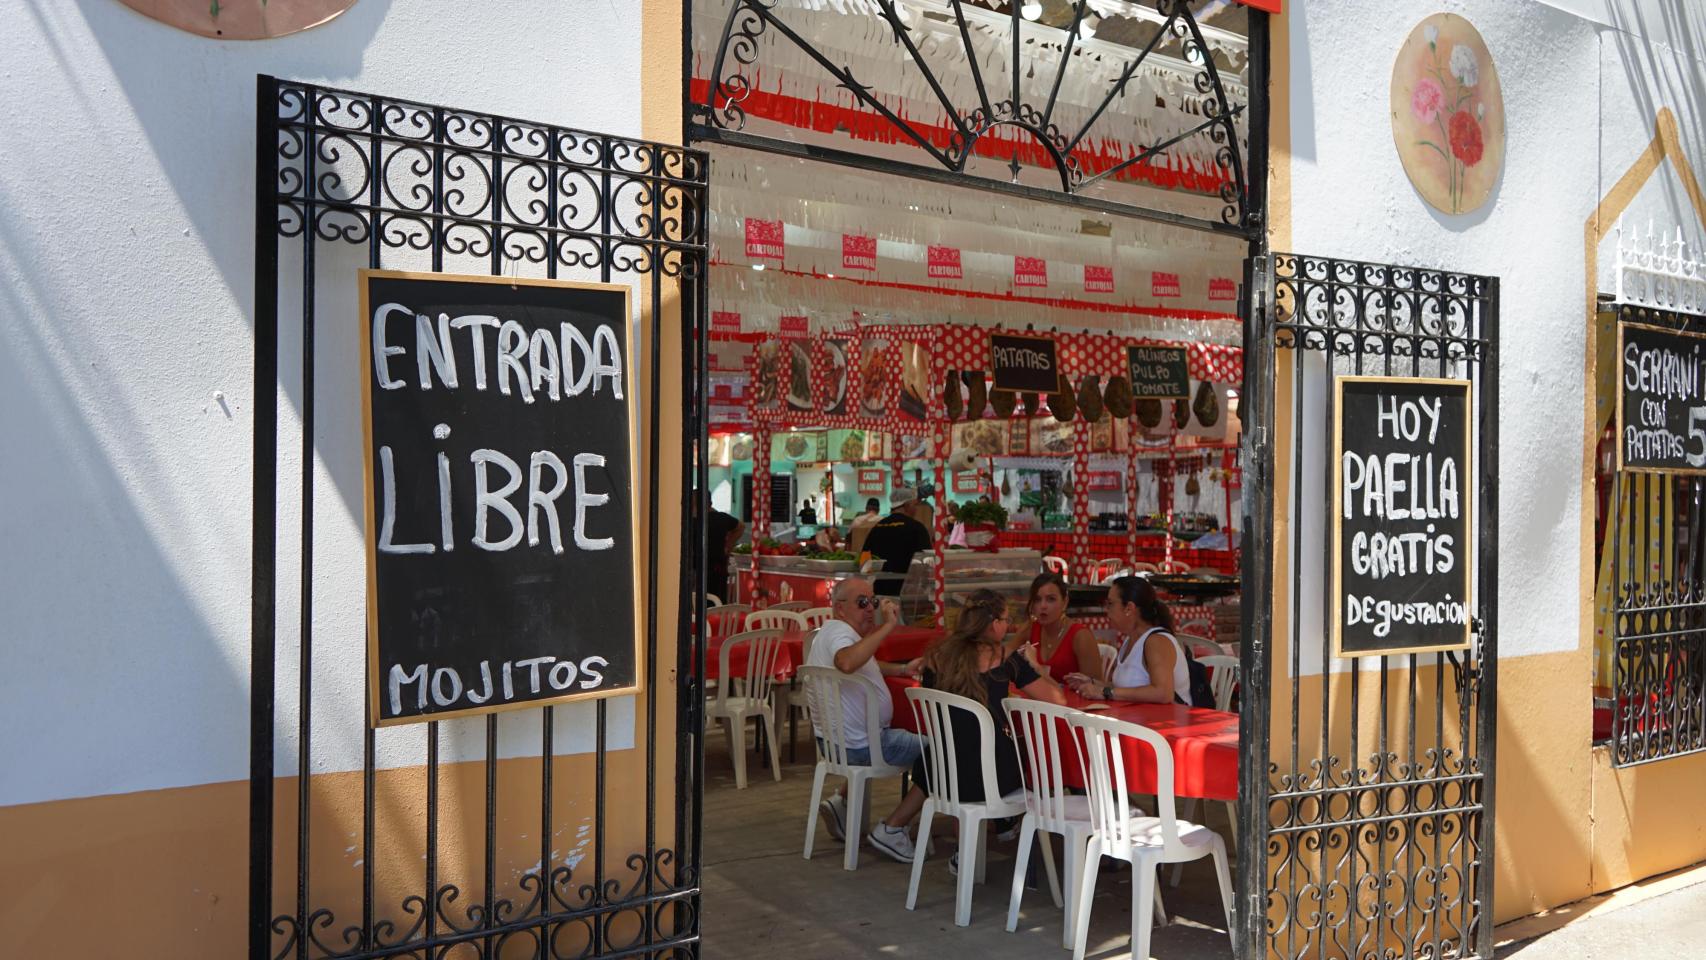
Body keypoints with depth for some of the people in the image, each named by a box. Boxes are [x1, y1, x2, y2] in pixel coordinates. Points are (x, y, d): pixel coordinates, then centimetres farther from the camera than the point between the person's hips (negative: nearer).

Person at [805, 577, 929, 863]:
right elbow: (846, 662, -44)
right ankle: (891, 830, -4)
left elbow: (867, 665, 32)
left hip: (834, 739, 11)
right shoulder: (838, 630, -19)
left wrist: (903, 669, 18)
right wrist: (887, 626, -39)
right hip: (859, 745, -10)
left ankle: (841, 801, 22)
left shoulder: (834, 631, 14)